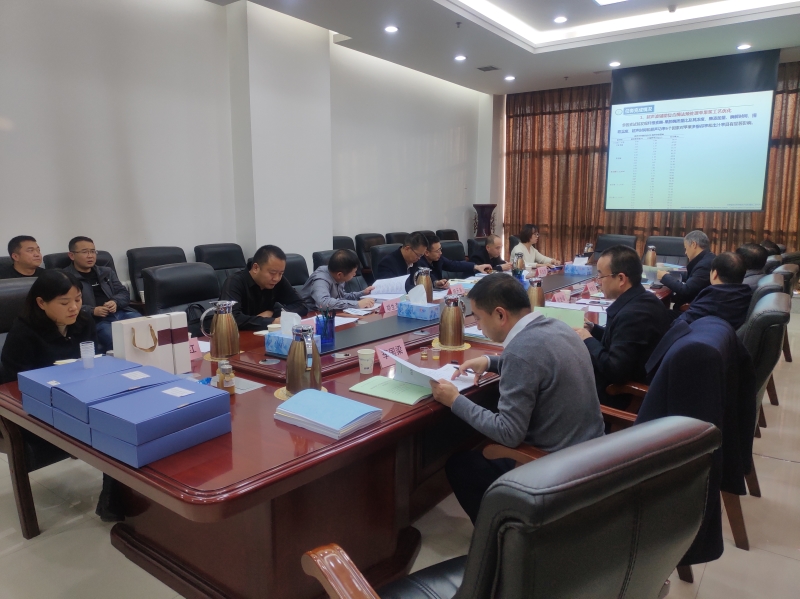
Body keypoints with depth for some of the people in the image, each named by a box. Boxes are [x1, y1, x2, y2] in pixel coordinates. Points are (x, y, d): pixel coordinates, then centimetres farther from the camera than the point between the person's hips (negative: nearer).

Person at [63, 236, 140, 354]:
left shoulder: (107, 272, 25)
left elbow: (124, 293, 19)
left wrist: (115, 302, -4)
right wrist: (92, 311, -17)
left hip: (120, 313, 5)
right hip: (94, 320, -5)